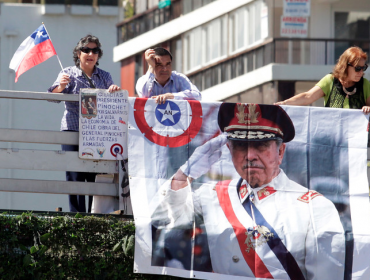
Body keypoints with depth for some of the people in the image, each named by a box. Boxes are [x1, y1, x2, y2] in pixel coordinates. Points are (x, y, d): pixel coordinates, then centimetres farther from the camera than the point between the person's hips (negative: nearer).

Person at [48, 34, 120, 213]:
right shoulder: (69, 74, 7)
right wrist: (60, 86, -30)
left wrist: (115, 91, -14)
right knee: (75, 176, -9)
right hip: (73, 131, -2)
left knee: (97, 176, -4)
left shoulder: (104, 76, 16)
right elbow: (53, 96, -6)